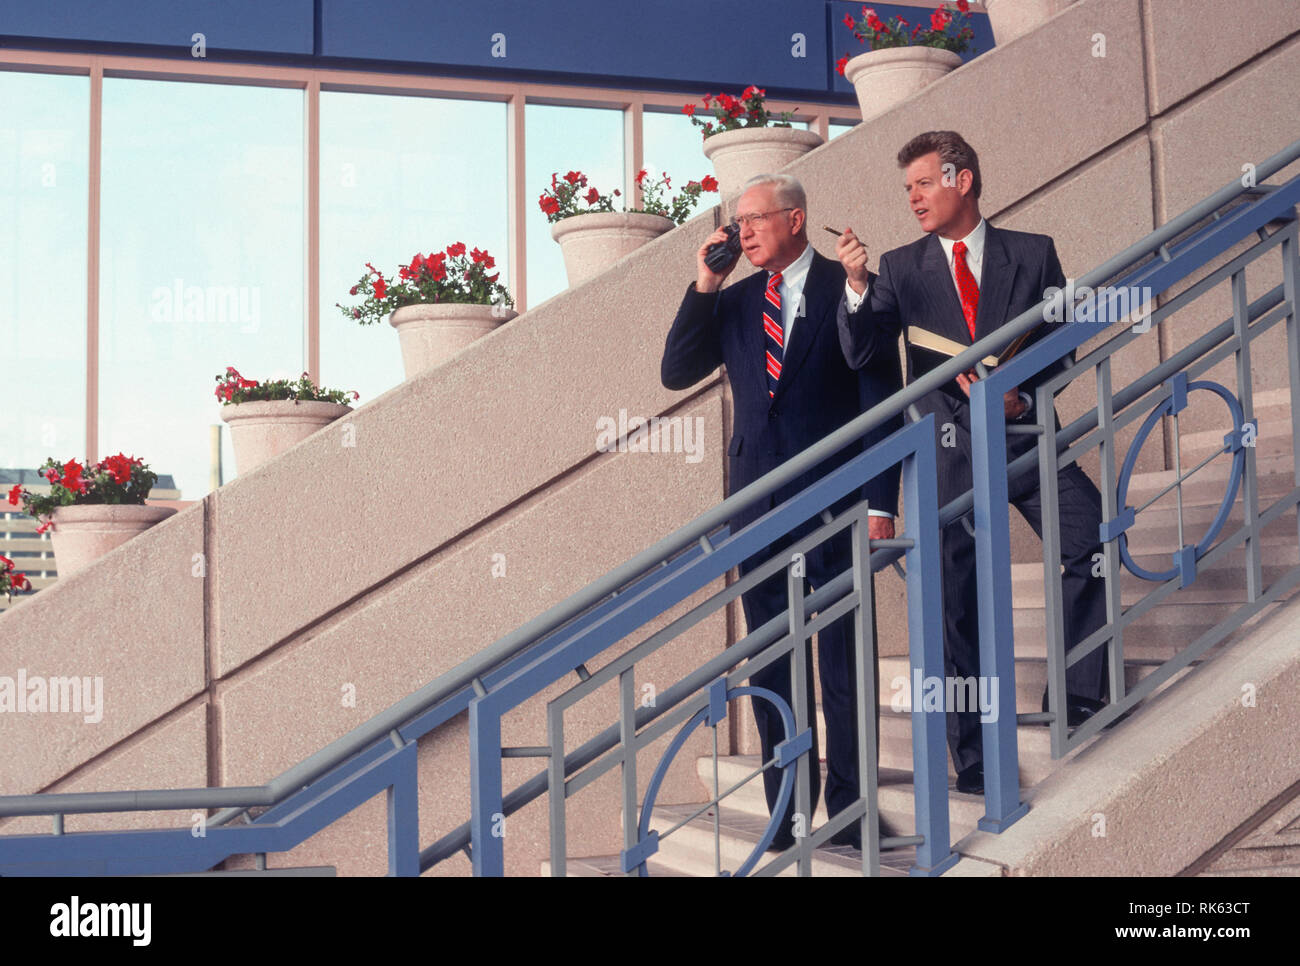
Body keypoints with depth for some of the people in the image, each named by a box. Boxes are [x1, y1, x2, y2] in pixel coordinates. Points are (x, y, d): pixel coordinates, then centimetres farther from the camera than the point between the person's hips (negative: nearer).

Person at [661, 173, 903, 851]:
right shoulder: (730, 302, 13)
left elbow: (883, 399, -3)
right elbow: (675, 373, 6)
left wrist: (880, 503, -9)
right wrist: (703, 288, -3)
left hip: (835, 503, -4)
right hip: (758, 503, 5)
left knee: (843, 661, -1)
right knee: (770, 663, 8)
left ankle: (849, 812, 10)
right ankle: (789, 811, 18)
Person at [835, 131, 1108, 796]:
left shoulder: (1033, 254, 8)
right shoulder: (901, 268, 9)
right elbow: (861, 354, 1)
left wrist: (1023, 395, -10)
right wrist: (857, 286, -15)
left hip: (1024, 432, 0)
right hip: (950, 446, 0)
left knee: (1092, 538, -17)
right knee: (954, 595, 1)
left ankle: (1076, 696, 0)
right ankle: (973, 755, 11)